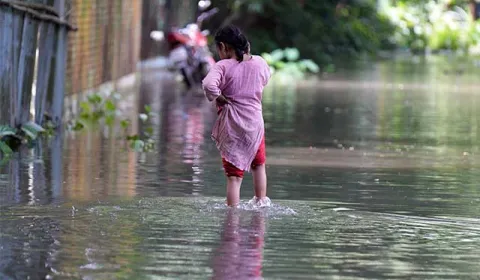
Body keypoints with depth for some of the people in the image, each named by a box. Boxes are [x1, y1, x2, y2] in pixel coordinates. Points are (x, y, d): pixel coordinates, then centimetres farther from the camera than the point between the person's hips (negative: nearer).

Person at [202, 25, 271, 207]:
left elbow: (208, 84, -32)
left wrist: (218, 97, -14)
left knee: (234, 175, 0)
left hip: (231, 127, -4)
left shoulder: (223, 66, -13)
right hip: (255, 123, 4)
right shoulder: (259, 63, 0)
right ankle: (262, 201, 35)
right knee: (258, 165, 29)